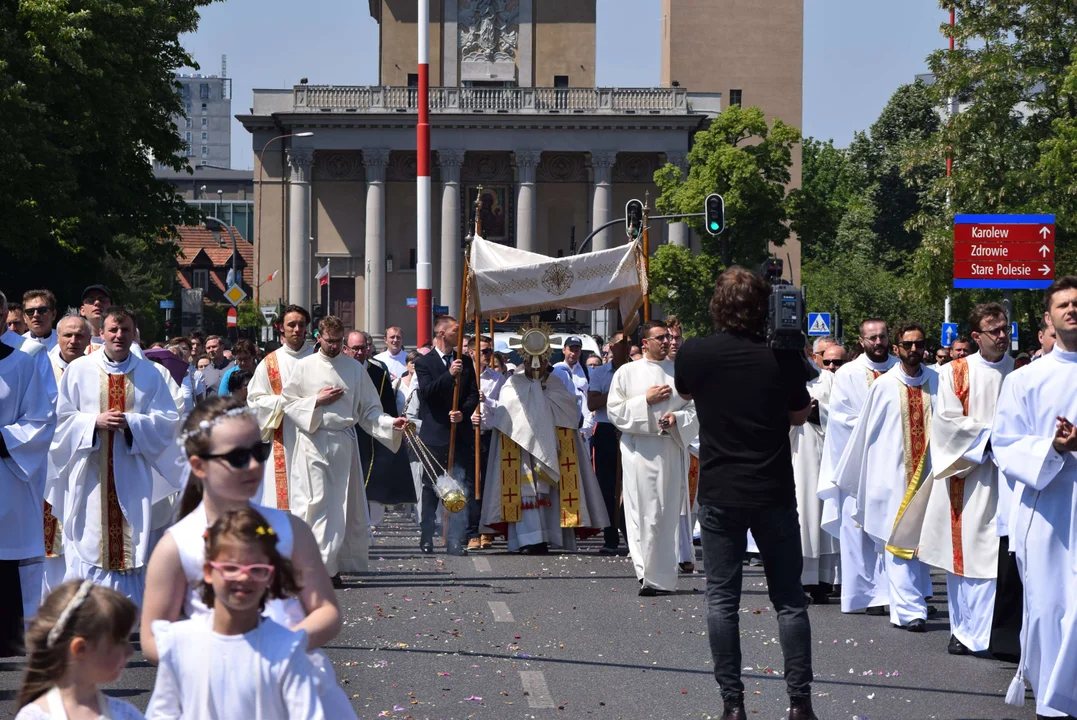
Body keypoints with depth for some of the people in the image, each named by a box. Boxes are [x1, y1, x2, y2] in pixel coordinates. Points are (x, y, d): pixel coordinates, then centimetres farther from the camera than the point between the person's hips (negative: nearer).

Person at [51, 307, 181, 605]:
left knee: (132, 545, 3)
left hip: (132, 475, 1)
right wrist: (95, 421, -15)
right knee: (88, 545, -2)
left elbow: (167, 421, 2)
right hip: (91, 475, -1)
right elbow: (62, 418, 1)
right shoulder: (79, 370, 3)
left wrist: (131, 422, -14)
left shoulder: (149, 374, 6)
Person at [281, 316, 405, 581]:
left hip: (344, 443, 3)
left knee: (342, 505, 3)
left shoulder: (355, 368, 9)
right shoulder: (305, 366, 4)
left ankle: (332, 565, 10)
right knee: (315, 502, -9)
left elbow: (369, 410, 9)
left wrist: (391, 423, -7)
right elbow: (288, 403, 4)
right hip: (313, 442, -3)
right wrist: (317, 401, -9)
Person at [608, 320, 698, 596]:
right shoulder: (627, 373, 8)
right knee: (643, 512, -6)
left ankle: (659, 576, 2)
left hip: (672, 448, 1)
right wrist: (646, 400, -7)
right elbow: (614, 410, 2)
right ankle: (648, 574, -1)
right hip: (639, 450, -1)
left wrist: (677, 418, -11)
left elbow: (696, 408, 8)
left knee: (667, 514, -1)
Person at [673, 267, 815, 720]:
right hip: (774, 493, 0)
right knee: (789, 599, 7)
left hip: (719, 493, 0)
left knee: (722, 598, 6)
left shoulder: (694, 354, -6)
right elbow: (799, 415, 6)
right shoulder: (783, 356, -8)